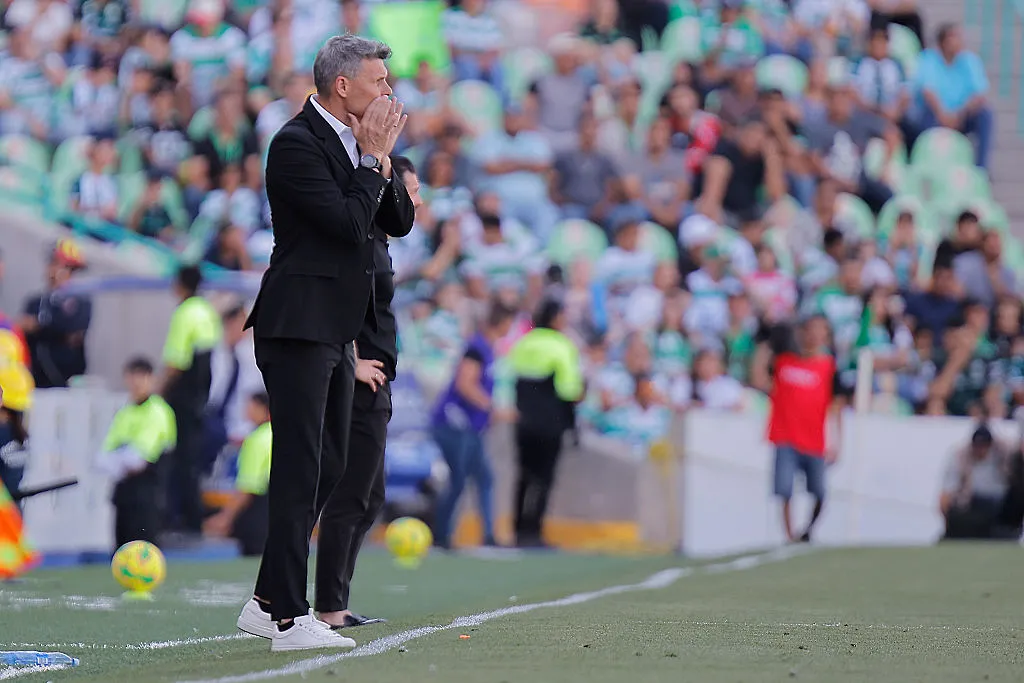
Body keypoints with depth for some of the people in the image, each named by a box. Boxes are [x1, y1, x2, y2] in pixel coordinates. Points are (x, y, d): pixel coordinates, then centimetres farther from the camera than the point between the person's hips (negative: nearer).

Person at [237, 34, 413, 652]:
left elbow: (400, 223, 13)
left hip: (335, 332, 10)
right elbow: (349, 223, -22)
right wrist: (374, 157, -11)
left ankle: (266, 603, 21)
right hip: (299, 327, -10)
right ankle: (289, 619, -9)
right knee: (300, 471, -10)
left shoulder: (356, 141, 15)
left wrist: (382, 159, 0)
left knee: (328, 468, 13)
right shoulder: (298, 144, -14)